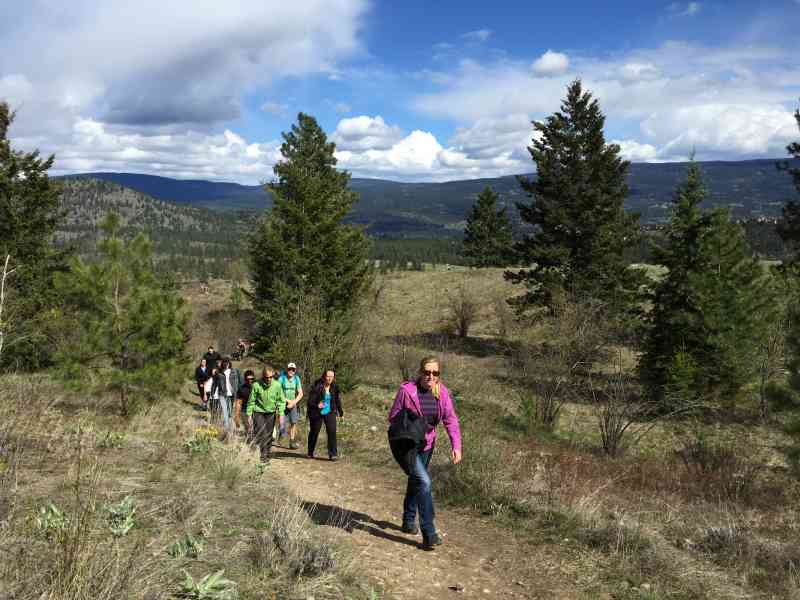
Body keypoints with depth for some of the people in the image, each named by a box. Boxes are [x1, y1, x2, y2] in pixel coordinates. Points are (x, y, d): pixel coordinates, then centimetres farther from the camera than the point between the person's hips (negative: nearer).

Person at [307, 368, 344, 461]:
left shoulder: (334, 387, -1)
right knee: (314, 432, 12)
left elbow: (337, 400, 11)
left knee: (332, 431, -12)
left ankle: (333, 454, -8)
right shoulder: (317, 386, -17)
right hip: (317, 413, -3)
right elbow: (310, 400, -15)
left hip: (330, 412, 3)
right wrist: (317, 405, -34)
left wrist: (341, 413, 14)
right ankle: (310, 453, 31)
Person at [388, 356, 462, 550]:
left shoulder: (442, 392, -8)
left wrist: (456, 446, -16)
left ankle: (409, 521, 44)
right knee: (424, 482, -20)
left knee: (415, 482, 22)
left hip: (426, 445, 5)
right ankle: (429, 534, -16)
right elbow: (393, 417, -10)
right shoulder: (406, 390, -20)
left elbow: (451, 420, -7)